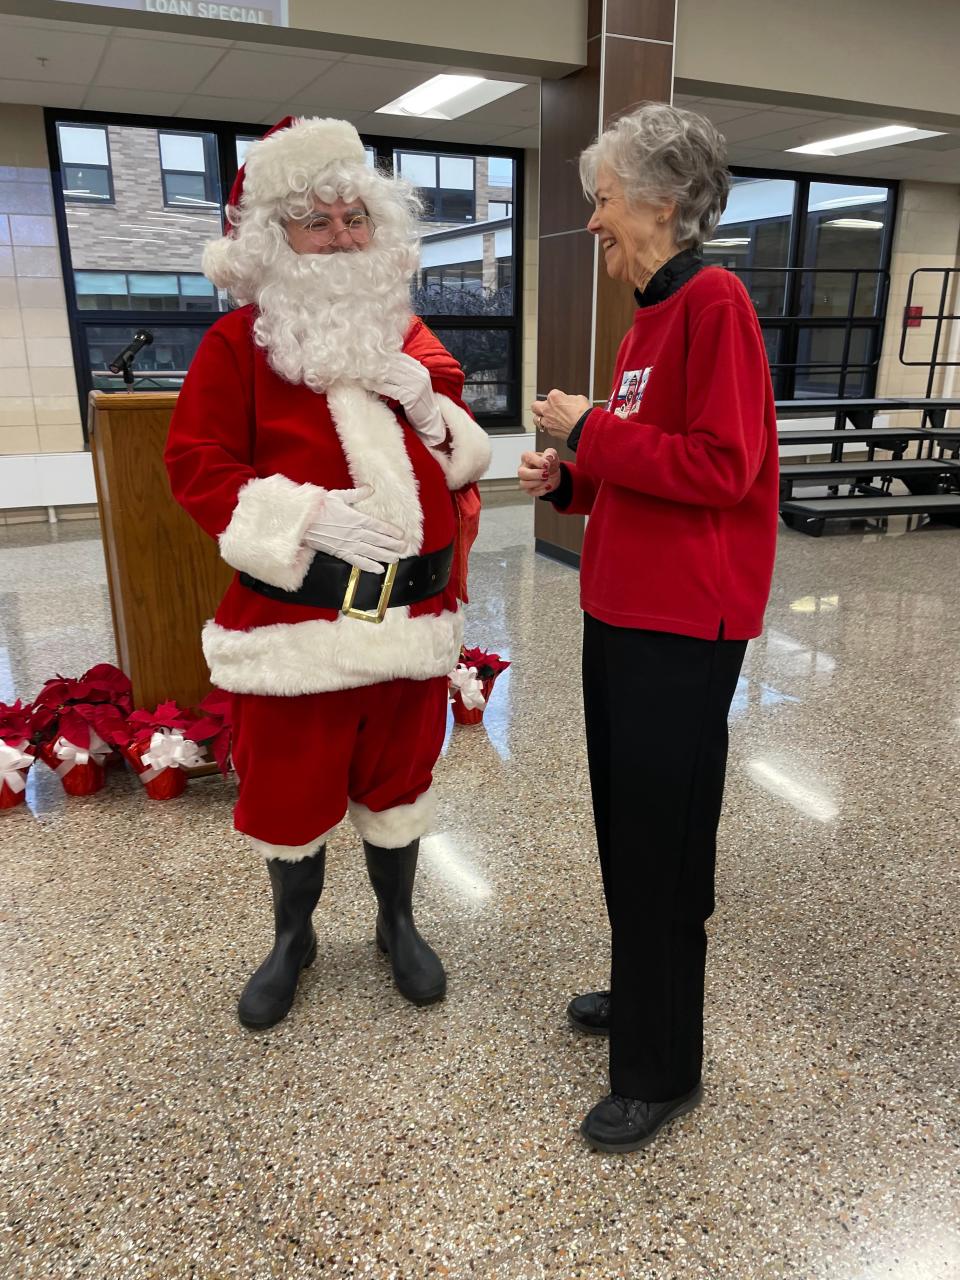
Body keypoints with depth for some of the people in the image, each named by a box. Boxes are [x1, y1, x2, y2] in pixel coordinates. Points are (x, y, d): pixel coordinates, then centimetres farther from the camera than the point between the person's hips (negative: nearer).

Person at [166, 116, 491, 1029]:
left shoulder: (411, 337, 11)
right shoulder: (239, 340, -3)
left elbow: (463, 461, 16)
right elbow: (195, 464, -7)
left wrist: (433, 411, -7)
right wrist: (303, 519, -20)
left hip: (411, 612, 4)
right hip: (296, 615, -3)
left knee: (396, 780, 17)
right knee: (290, 790, 11)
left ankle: (398, 925, 41)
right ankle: (292, 940, 38)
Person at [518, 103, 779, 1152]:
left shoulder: (713, 302, -12)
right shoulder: (653, 315, 14)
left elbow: (721, 467, -20)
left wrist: (591, 432, -13)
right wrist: (570, 480, 4)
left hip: (680, 628, -9)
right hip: (622, 612, 9)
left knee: (660, 841, 2)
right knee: (627, 823, 18)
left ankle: (660, 1072, 21)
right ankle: (641, 997, 39)